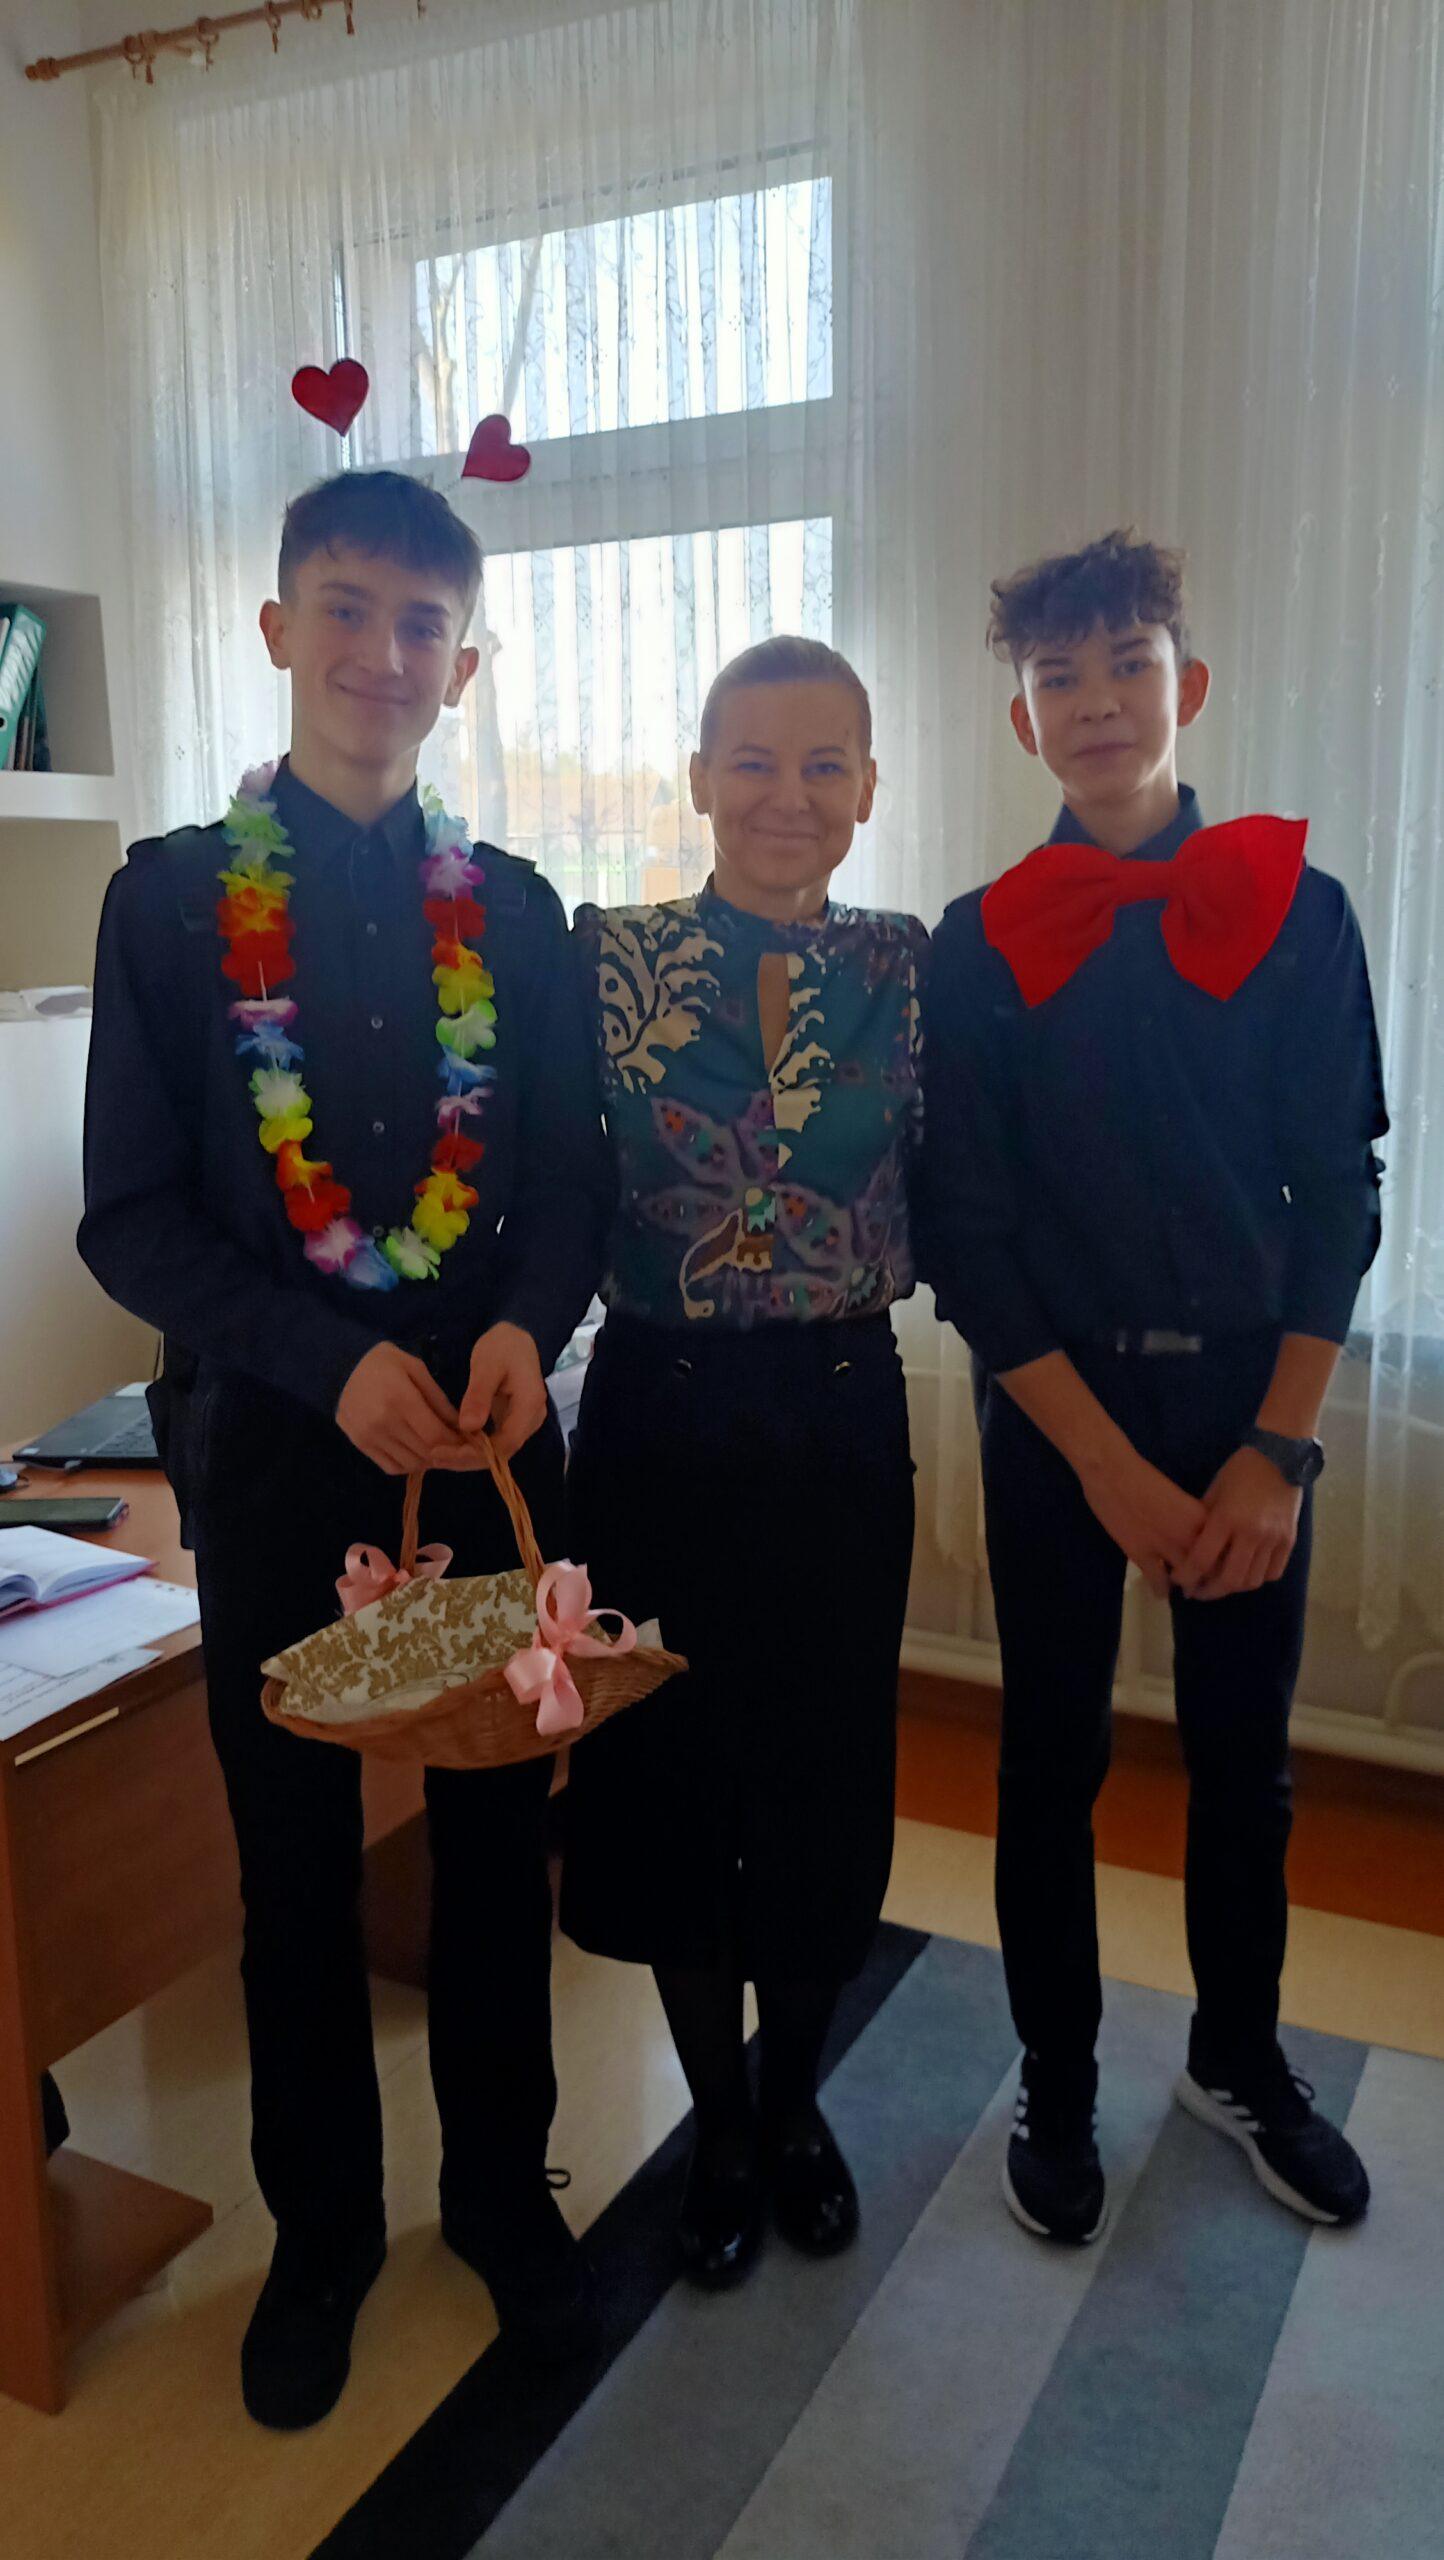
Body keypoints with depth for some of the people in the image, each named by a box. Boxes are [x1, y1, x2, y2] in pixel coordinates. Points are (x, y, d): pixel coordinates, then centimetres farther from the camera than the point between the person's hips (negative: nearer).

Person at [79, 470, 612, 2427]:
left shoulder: (513, 910, 4)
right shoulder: (170, 895, -2)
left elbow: (572, 1179, 5)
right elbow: (132, 1215, -6)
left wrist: (526, 1328, -16)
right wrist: (337, 1362, -18)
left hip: (492, 1433, 2)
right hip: (274, 1440, -1)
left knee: (498, 1830, 14)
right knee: (297, 1860, 13)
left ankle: (502, 2188, 38)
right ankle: (321, 2231, 36)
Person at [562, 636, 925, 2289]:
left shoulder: (907, 972, -1)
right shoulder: (608, 956, -5)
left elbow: (946, 1202, 5)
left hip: (841, 1419, 1)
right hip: (663, 1415, -1)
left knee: (826, 1772, 14)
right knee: (670, 1772, 12)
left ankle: (794, 2101, 41)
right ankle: (719, 2123, 37)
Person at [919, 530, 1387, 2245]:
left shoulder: (1292, 910, -1)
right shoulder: (983, 944, -3)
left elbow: (1338, 1189, -1)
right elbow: (966, 1235, -6)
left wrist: (1276, 1449, -10)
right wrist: (1112, 1465, -11)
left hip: (1252, 1397, 1)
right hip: (1054, 1404, -1)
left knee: (1244, 1755, 14)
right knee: (1052, 1759, 10)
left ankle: (1240, 2059, 39)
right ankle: (1057, 2088, 32)